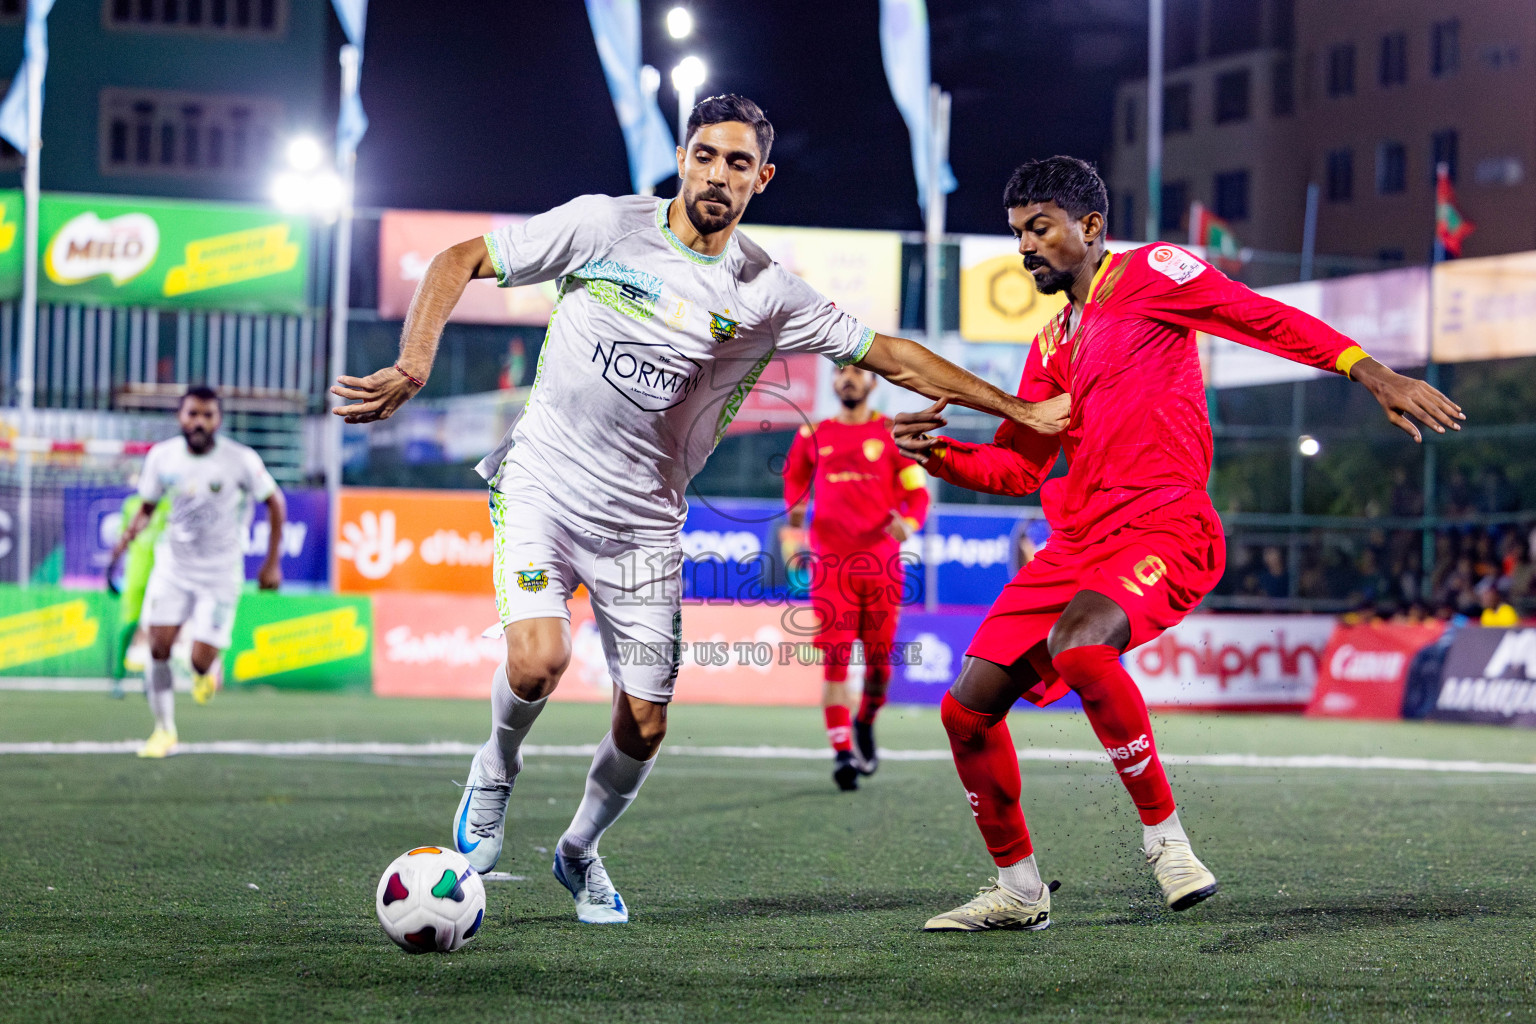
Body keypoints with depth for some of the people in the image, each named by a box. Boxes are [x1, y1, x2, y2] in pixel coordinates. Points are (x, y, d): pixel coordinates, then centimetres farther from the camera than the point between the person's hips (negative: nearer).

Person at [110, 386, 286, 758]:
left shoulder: (241, 460, -14)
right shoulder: (161, 457, -5)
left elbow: (275, 502, 0)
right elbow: (147, 506, 9)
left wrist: (272, 563, -2)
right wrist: (129, 534, -13)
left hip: (220, 574, -3)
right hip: (172, 567, 3)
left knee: (201, 661, -10)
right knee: (158, 648, -9)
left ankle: (205, 672, 28)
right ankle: (165, 731, 6)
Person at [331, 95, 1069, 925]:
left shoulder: (766, 292, -2)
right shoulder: (606, 226, -8)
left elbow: (889, 354, 6)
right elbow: (461, 261, -5)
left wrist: (1020, 411, 6)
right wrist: (413, 364, -20)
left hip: (643, 527, 3)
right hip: (542, 486, -2)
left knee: (644, 725, 0)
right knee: (537, 662, -25)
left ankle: (579, 850, 31)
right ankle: (493, 775, 9)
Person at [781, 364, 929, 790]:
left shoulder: (893, 435, 5)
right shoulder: (813, 435, 10)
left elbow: (918, 492, 4)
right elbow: (794, 477, 28)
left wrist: (909, 522, -16)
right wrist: (795, 528, 14)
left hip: (882, 564, 0)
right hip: (831, 563, 0)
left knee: (879, 659, 5)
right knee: (835, 659, -11)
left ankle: (866, 724, 33)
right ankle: (842, 751, -12)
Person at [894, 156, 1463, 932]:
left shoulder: (1150, 274, 2)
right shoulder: (1054, 344, 23)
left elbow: (1267, 320, -6)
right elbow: (1018, 466, 24)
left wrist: (1373, 374, -17)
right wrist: (939, 454, 6)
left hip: (1164, 531, -8)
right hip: (1075, 544, 8)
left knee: (1076, 645, -36)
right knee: (967, 711, 0)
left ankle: (1163, 832, -20)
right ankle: (1019, 890, 17)